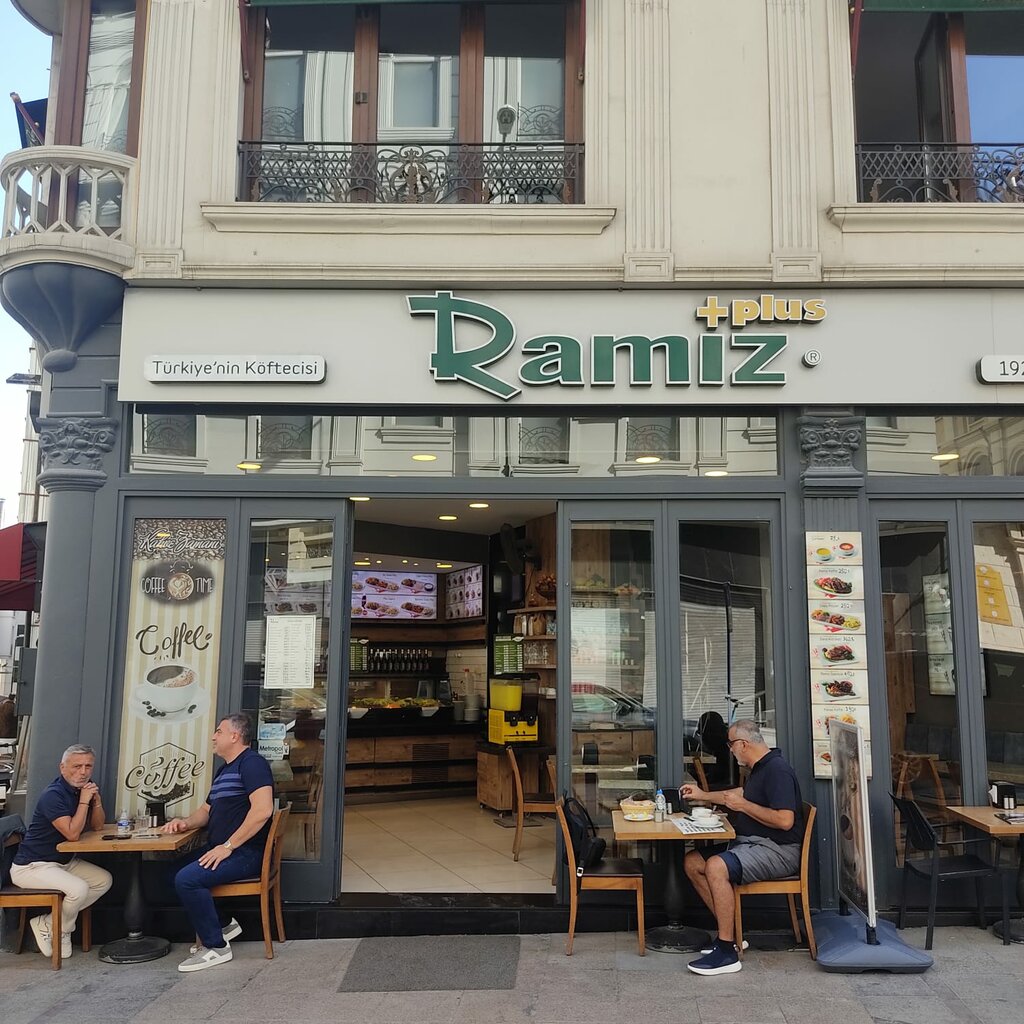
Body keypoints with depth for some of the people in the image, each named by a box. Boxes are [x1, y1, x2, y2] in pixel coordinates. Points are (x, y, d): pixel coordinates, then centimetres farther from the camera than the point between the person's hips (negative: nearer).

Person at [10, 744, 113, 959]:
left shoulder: (83, 789, 4)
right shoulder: (53, 795, -23)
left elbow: (97, 826, 5)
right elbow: (72, 833, -28)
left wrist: (96, 799, -10)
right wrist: (84, 801, -25)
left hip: (64, 861, 9)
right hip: (31, 866, -9)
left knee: (104, 880, -3)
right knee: (79, 889, -28)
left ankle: (48, 923, 1)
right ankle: (61, 931, 2)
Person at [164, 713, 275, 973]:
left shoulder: (252, 763, -13)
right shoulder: (225, 769, 20)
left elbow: (262, 810, -26)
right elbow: (207, 811, 28)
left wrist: (227, 846, -24)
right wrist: (185, 822, 6)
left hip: (245, 853, -10)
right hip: (221, 849, 10)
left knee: (186, 879, -23)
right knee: (174, 870, 6)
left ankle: (216, 946, -8)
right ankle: (222, 925, 13)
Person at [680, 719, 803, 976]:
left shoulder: (777, 769, -17)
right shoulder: (760, 768, 15)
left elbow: (785, 820, -27)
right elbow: (743, 793, 37)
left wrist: (743, 806, -17)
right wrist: (702, 795, 39)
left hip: (778, 849, -11)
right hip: (749, 842, 11)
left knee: (716, 867, -31)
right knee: (693, 862, 1)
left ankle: (727, 951, -24)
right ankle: (729, 932, 5)